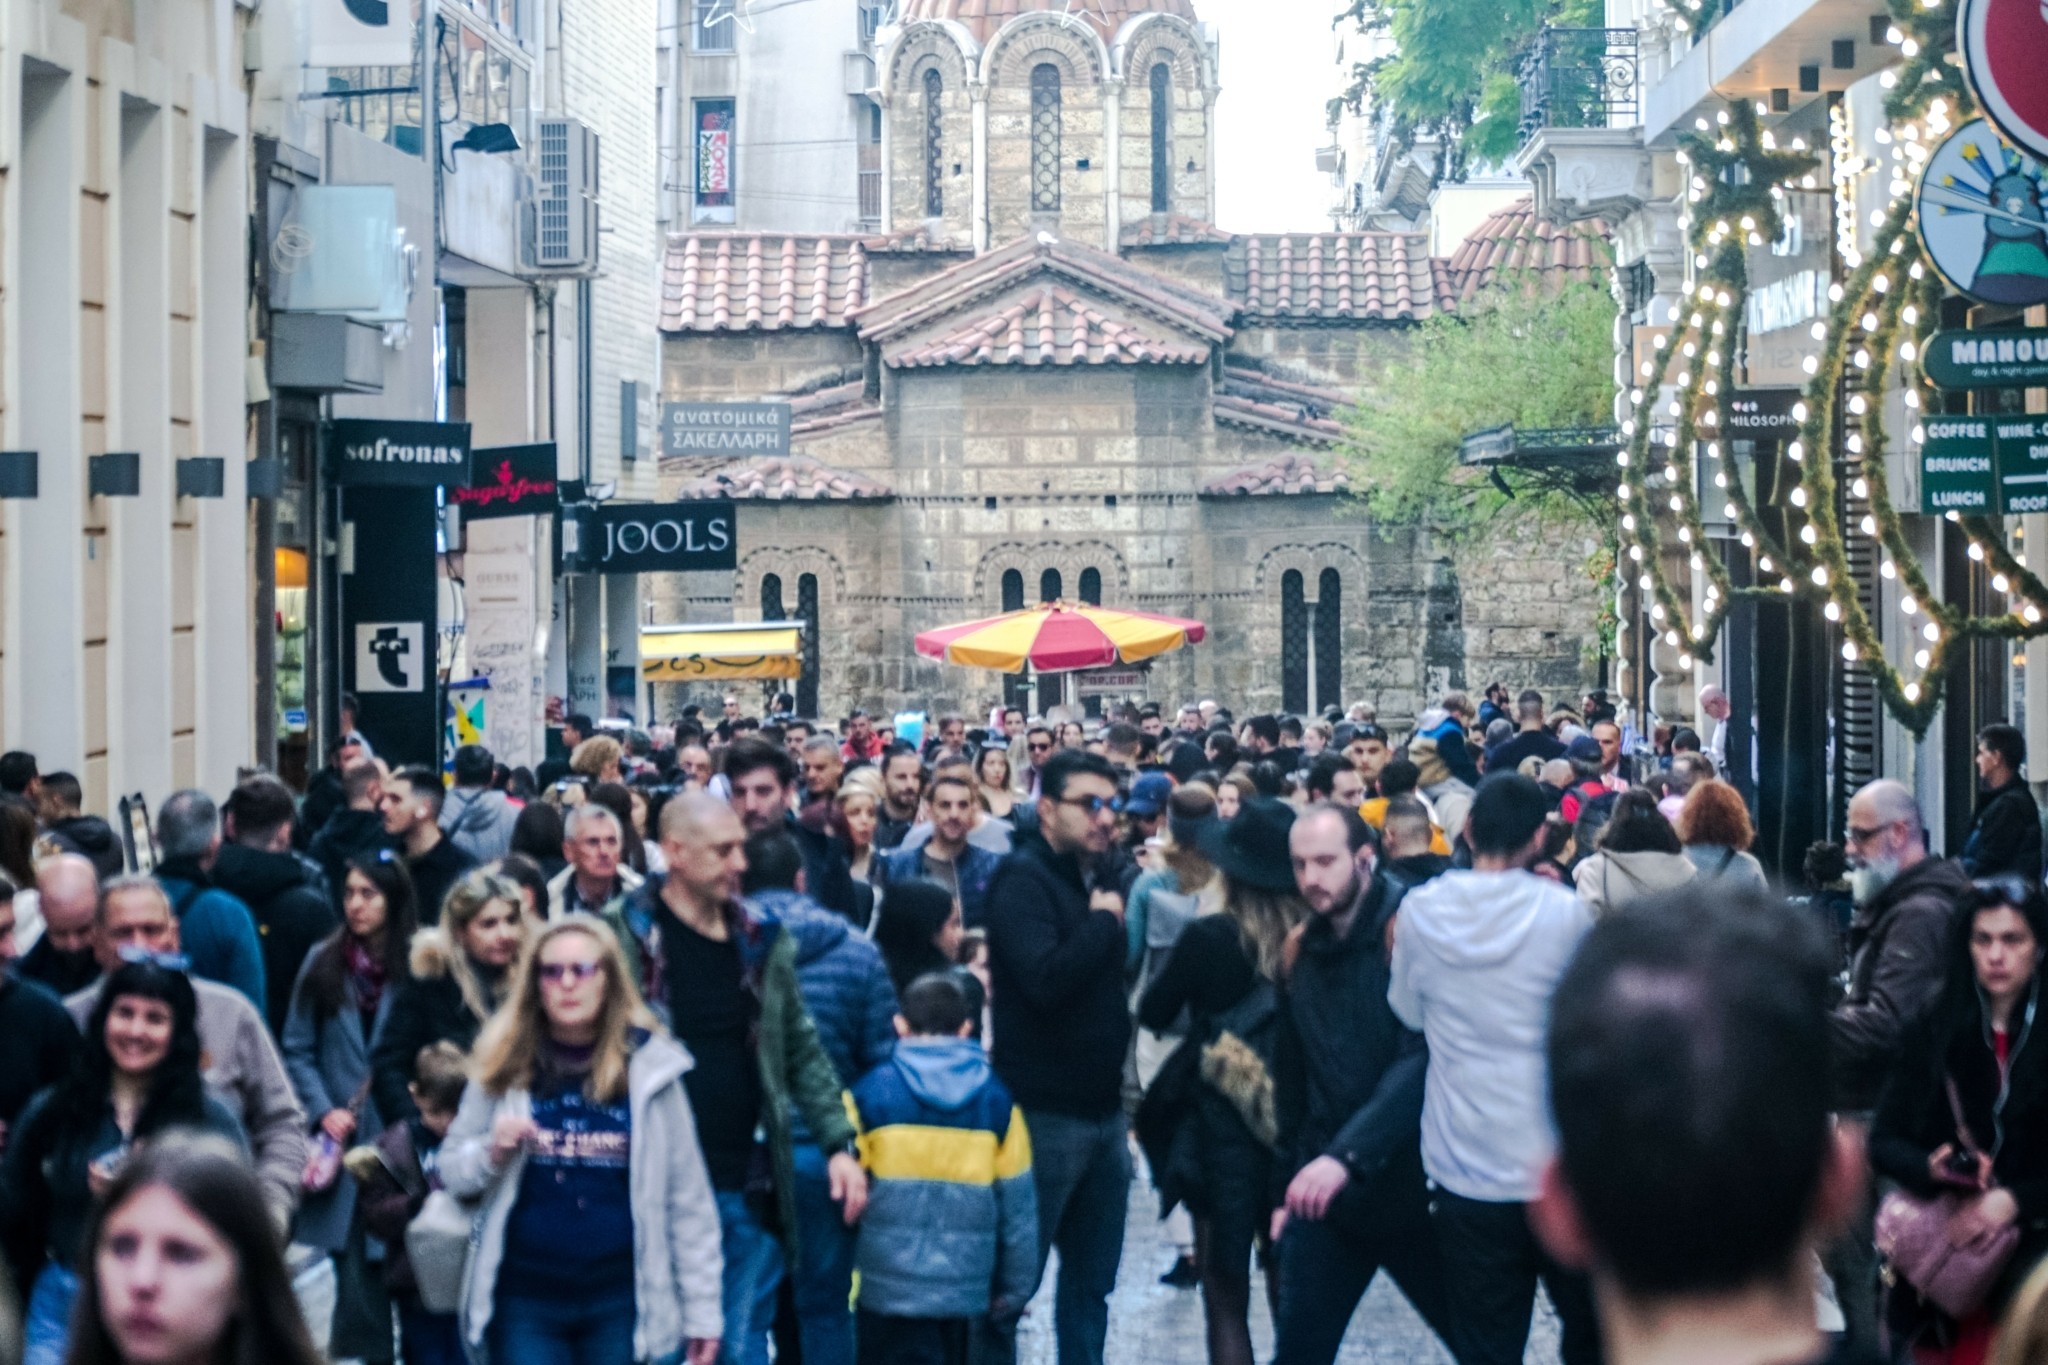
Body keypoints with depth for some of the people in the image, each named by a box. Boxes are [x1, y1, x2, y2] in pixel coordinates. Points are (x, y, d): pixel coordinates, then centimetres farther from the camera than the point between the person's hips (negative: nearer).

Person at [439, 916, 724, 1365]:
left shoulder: (650, 1067, -1)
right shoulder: (507, 1067, 3)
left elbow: (688, 1196, 1)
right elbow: (452, 1171, 9)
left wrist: (702, 1309, -1)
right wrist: (493, 1153, -14)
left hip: (618, 1296, 0)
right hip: (525, 1297, 1)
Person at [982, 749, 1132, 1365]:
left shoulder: (1091, 879, 13)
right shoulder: (1022, 880, -12)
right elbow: (1044, 978, -28)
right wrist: (1102, 920, -15)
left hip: (1102, 1110, 9)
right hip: (1045, 1115, -8)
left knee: (1092, 1282, 14)